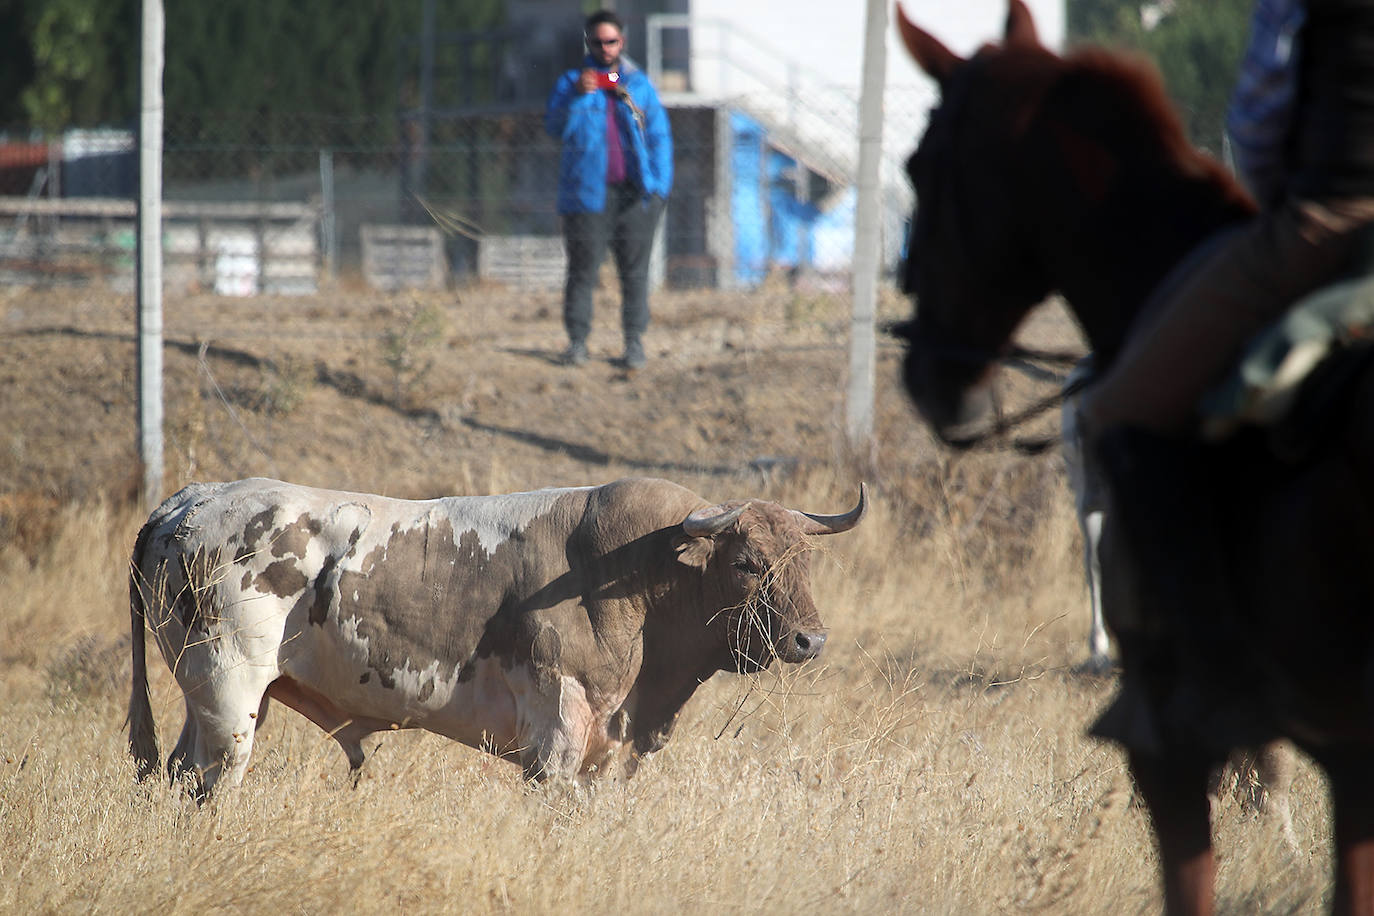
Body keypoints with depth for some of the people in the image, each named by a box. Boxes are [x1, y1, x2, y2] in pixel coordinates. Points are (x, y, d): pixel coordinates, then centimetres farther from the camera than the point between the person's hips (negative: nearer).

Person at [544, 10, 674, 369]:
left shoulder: (639, 84, 12)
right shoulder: (571, 83, 7)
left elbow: (659, 135, 11)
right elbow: (556, 127, -7)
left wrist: (658, 187, 0)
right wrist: (578, 95, -22)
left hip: (634, 193, 1)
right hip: (587, 193, -1)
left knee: (634, 271, 2)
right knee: (583, 269, -2)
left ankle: (634, 342, 7)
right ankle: (577, 341, 3)